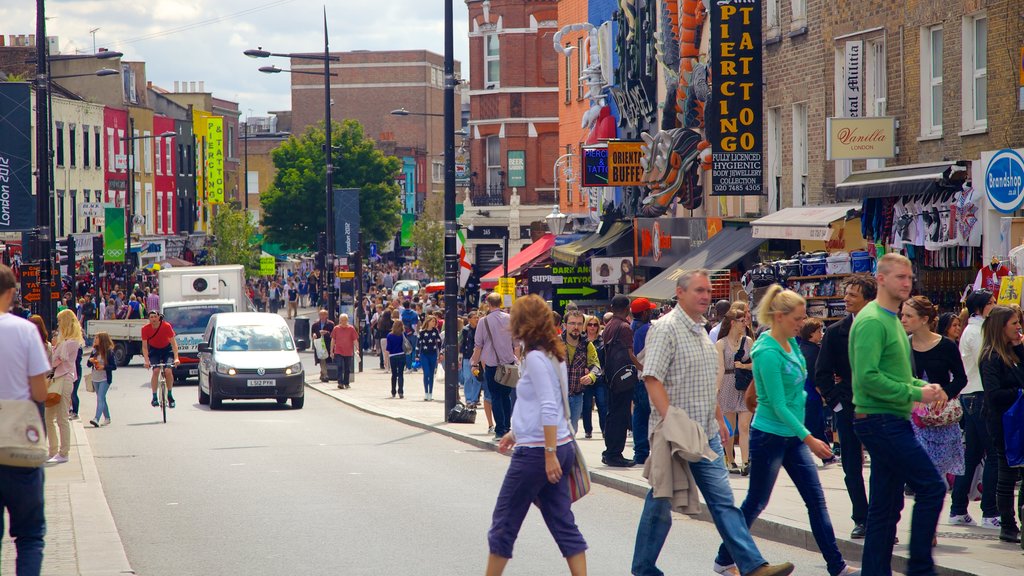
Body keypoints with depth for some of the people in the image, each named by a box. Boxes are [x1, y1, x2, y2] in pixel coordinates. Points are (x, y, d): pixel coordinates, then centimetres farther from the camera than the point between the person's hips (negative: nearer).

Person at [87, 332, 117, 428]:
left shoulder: (109, 352, -9)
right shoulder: (94, 351, 7)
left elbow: (114, 366, -9)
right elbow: (88, 364, 11)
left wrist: (103, 367, -21)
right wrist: (91, 361, -11)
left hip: (105, 379, -7)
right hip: (95, 379, 7)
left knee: (100, 398, -17)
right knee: (102, 399, 15)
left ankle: (96, 419, -28)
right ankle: (107, 418, 27)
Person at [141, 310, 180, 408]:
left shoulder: (166, 326, -23)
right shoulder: (145, 329, -19)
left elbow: (173, 343, -21)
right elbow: (144, 347, -16)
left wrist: (176, 358, -32)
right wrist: (146, 361, -29)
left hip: (166, 350, -1)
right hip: (154, 351, 1)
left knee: (168, 371, -21)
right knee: (156, 370, -22)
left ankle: (170, 395, -3)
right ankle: (154, 397, -16)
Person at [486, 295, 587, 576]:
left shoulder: (535, 358, -15)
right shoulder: (554, 355, 12)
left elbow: (549, 409, -21)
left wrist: (549, 454, -23)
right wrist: (517, 432, 22)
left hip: (537, 452, -9)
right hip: (561, 447, 9)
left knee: (504, 521, 5)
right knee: (563, 523, 7)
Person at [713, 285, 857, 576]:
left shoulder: (792, 344, 4)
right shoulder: (768, 353, -21)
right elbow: (778, 406, -22)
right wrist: (809, 438, -23)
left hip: (792, 436, 8)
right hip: (770, 436, -8)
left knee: (816, 498, 5)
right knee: (756, 503, 4)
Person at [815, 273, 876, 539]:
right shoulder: (835, 332, 3)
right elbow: (821, 374, 4)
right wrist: (837, 402, -5)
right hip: (848, 409, 2)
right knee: (852, 469, 6)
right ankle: (861, 520, 17)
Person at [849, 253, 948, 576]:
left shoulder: (892, 320, 19)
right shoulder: (872, 321, -14)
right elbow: (868, 377, -22)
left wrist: (924, 386, 8)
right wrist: (915, 394, -19)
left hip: (888, 424, 10)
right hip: (882, 422, -10)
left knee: (886, 507, 10)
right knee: (932, 487, -10)